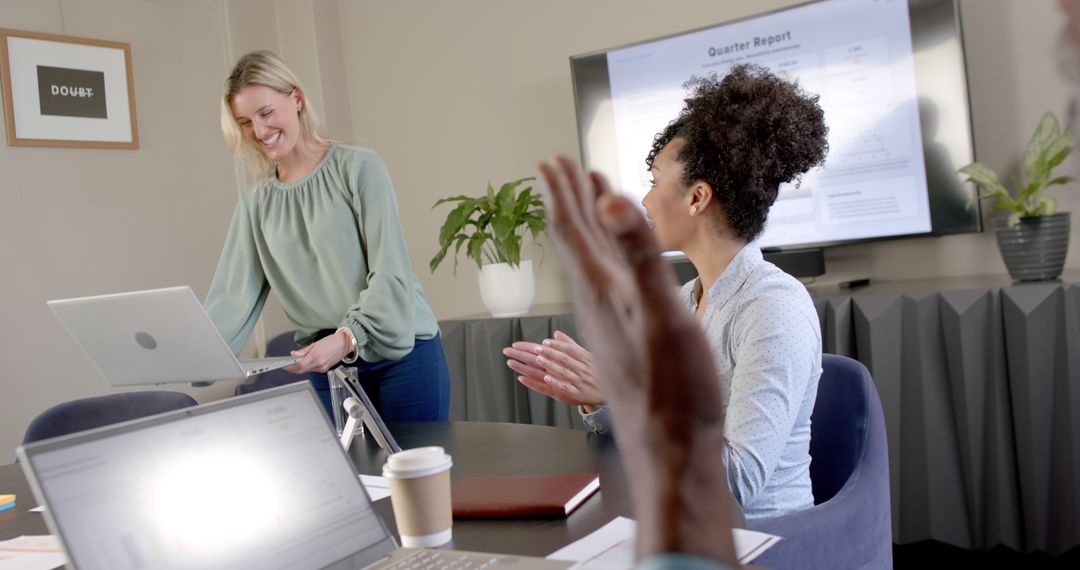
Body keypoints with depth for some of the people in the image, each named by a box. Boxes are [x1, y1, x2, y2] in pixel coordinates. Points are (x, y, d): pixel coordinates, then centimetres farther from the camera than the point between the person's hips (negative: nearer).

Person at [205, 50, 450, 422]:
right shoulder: (255, 204, 10)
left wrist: (348, 337, -23)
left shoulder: (358, 167, -4)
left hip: (400, 355, -3)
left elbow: (390, 273, -10)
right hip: (325, 367, 3)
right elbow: (231, 298, 4)